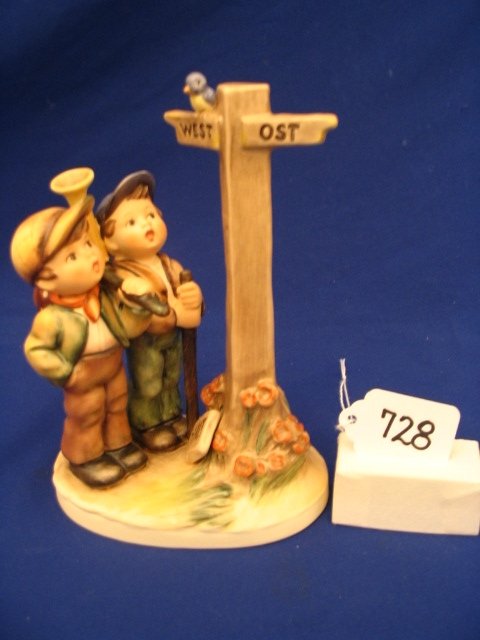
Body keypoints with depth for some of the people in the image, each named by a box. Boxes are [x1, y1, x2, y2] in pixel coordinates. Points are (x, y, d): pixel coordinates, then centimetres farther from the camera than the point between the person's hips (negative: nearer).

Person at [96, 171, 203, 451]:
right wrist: (177, 314, -35)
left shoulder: (170, 265, -4)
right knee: (146, 387, 12)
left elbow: (187, 291, -4)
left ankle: (171, 416, 45)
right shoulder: (123, 277, -26)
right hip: (145, 343, -6)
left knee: (171, 381, 24)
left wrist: (194, 298, -30)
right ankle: (148, 426, 33)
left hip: (173, 337, 6)